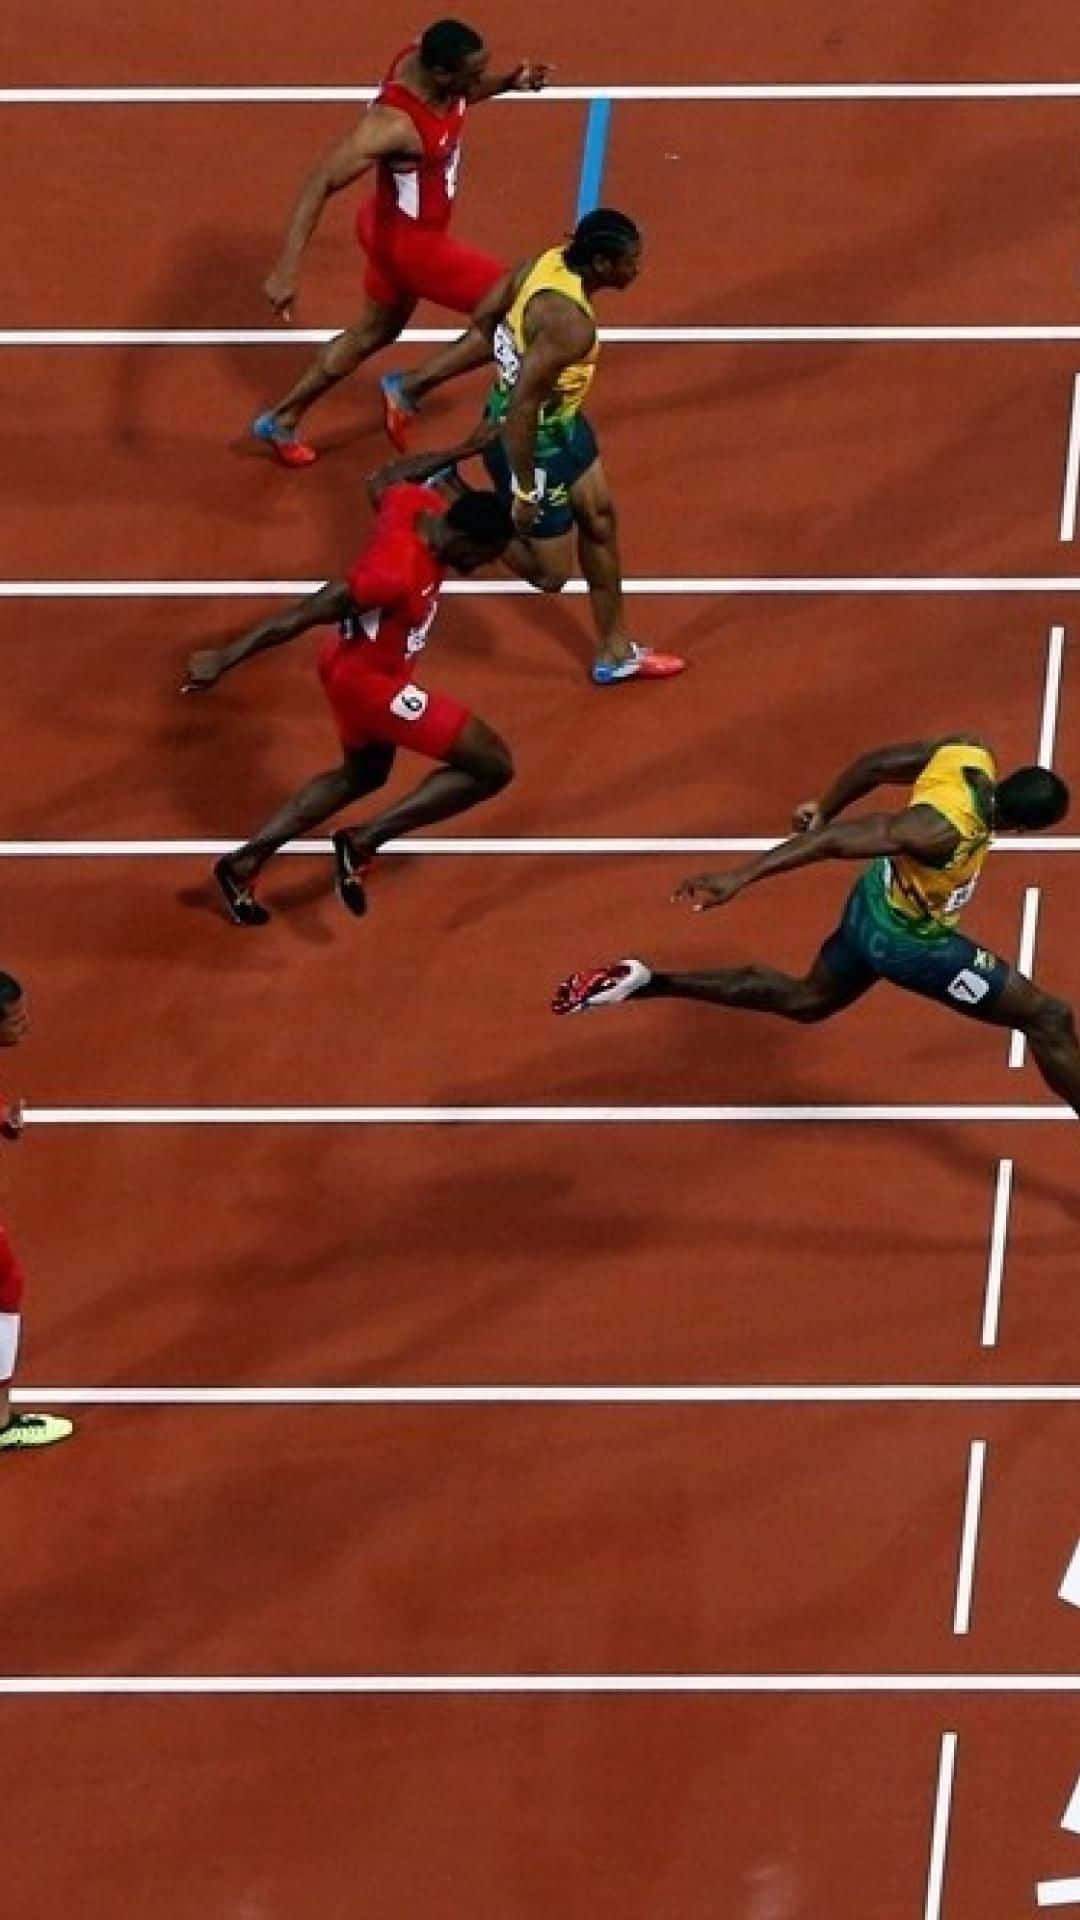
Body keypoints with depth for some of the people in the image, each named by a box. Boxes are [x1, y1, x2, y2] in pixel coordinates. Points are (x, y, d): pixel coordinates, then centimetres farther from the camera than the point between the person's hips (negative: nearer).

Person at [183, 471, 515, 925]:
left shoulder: (419, 504, -15)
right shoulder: (398, 573, -37)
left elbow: (379, 486, 11)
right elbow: (303, 615, -32)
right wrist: (224, 659, -25)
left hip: (354, 664, 10)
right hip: (370, 682, -10)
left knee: (362, 776, 33)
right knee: (494, 765, -7)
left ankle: (243, 864, 36)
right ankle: (363, 842, -1)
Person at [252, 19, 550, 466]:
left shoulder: (423, 58, -14)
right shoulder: (394, 125, -38)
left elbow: (455, 100, 12)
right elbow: (319, 184, -36)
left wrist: (509, 83, -6)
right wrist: (287, 270, -40)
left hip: (398, 228, 9)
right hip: (409, 242, -9)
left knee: (374, 333, 29)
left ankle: (281, 421, 45)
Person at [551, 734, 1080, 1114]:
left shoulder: (970, 754, -18)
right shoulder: (944, 830, -40)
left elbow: (877, 764, -2)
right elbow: (835, 841, -41)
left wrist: (824, 809, 16)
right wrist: (739, 879, -40)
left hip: (874, 900, 9)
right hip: (908, 942, -9)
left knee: (806, 1000, 32)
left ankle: (644, 983, 27)